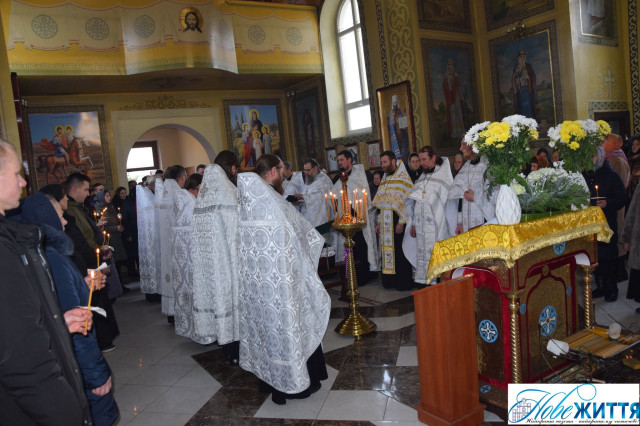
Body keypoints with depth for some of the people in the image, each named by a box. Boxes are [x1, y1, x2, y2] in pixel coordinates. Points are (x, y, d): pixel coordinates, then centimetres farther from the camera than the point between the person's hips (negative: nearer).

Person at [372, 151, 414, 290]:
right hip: (385, 223, 7)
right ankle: (390, 280, 17)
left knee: (399, 251, -3)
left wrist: (401, 222, -17)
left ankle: (404, 282, 8)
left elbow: (407, 201, -13)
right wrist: (378, 222, 14)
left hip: (397, 221, -7)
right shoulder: (384, 179, 16)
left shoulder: (403, 178, -7)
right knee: (387, 251, 8)